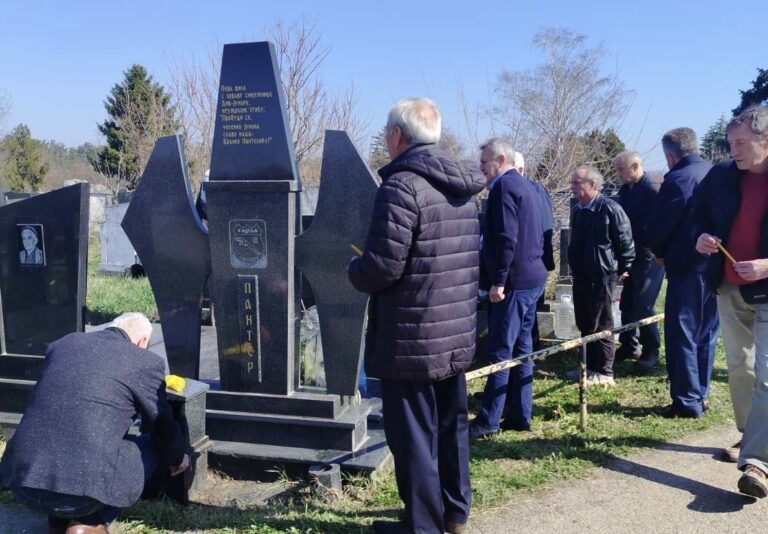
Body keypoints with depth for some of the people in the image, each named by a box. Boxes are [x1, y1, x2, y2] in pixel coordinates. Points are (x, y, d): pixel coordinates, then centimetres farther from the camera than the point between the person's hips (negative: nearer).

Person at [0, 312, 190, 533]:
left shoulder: (63, 343, 16)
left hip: (21, 479, 6)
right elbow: (162, 424, 13)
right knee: (153, 445, 16)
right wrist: (178, 457, 35)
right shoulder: (145, 362, 1)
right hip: (85, 488, -6)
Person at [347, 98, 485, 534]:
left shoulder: (401, 185, -17)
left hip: (412, 338, -9)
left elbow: (382, 266, -22)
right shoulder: (463, 187, 11)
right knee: (451, 425, 18)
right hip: (457, 332, 9)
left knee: (413, 433, 3)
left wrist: (355, 270, 0)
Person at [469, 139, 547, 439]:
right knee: (521, 350, 13)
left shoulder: (504, 186, -12)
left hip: (514, 282, -10)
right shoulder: (526, 187, 19)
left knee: (499, 352, -5)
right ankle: (520, 415, 20)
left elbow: (506, 238, -21)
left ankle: (488, 422, 0)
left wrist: (498, 281, -19)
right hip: (532, 279, 10)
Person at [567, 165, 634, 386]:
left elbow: (625, 240, -11)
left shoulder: (610, 208, -16)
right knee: (584, 324, 13)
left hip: (602, 276, -8)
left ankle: (604, 372, 8)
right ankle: (590, 366, 25)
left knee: (600, 325, -1)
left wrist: (624, 268, -6)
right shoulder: (577, 210, 9)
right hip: (581, 276, 8)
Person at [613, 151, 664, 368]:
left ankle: (651, 350, 8)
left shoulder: (652, 190, -15)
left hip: (648, 258, -8)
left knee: (643, 306, -6)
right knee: (627, 304, 12)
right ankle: (629, 346, 24)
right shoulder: (625, 191, 10)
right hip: (630, 256, 8)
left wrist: (653, 250, -17)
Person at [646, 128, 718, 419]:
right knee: (705, 334, 15)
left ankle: (687, 402, 3)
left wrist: (659, 252, 6)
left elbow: (657, 227, -12)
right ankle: (700, 395, 23)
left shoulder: (677, 179, -15)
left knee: (681, 335, 0)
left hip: (688, 267, -7)